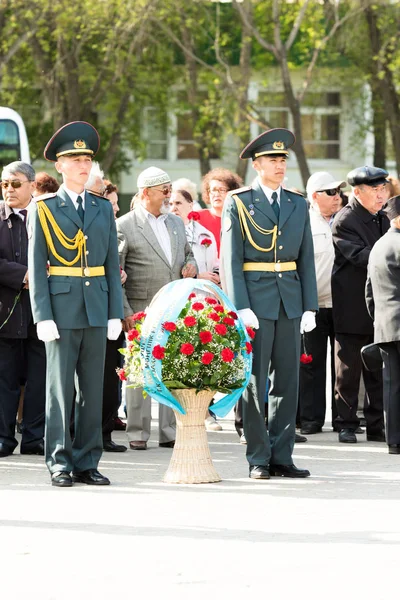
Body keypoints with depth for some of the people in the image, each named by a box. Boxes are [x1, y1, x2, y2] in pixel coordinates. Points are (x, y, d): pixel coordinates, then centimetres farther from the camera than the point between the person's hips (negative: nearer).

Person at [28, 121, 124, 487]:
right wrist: (43, 316, -11)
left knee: (94, 387, 5)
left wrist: (116, 313, 3)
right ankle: (60, 463, 3)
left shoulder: (103, 209, 12)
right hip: (61, 307, -4)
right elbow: (36, 267, -3)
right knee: (60, 387, -2)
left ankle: (88, 463, 10)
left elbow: (112, 264, 12)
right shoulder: (43, 209, 1)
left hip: (97, 309, 4)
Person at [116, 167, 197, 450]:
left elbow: (188, 253, 28)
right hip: (141, 312, -5)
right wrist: (125, 312, -13)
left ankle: (170, 432, 10)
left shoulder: (176, 222, 14)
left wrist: (191, 266, 3)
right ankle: (138, 433, 5)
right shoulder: (125, 226, -5)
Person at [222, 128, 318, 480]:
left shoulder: (298, 205, 13)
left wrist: (310, 306, 4)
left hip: (290, 301, 4)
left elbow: (306, 260, 12)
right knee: (254, 381, -1)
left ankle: (282, 457, 10)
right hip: (255, 301, -4)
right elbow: (231, 259, -5)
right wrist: (241, 307, -14)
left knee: (287, 381, 5)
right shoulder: (238, 203, 0)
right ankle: (258, 459, 4)